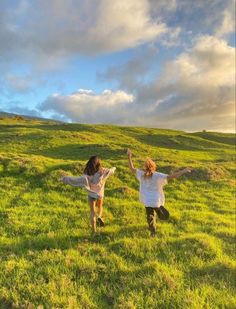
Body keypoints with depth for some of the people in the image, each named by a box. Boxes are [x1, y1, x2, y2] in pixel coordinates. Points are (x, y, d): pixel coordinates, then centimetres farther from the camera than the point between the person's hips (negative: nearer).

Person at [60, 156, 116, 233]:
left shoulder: (88, 175, -28)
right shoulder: (103, 171, -20)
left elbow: (78, 180, -33)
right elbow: (111, 170, 1)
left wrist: (65, 178, -25)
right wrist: (113, 168, 25)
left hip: (92, 195, -2)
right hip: (100, 194, 2)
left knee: (92, 213, 13)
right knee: (100, 206, 32)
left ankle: (94, 231, 18)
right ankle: (99, 217, 3)